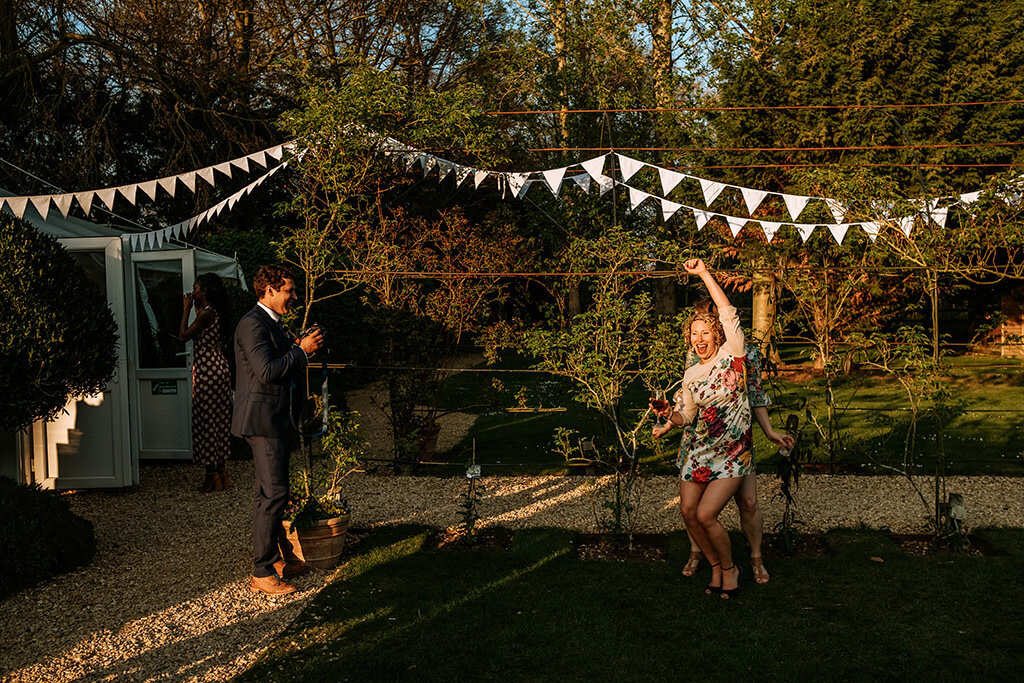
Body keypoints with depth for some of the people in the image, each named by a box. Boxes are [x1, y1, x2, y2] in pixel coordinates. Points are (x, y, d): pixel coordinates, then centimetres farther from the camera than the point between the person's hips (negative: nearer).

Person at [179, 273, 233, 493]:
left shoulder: (206, 313, -15)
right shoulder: (214, 312, 13)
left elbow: (183, 335, -16)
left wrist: (187, 309, -8)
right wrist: (195, 309, 18)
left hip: (208, 372, -10)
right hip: (218, 368, 10)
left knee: (207, 419, -4)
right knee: (218, 419, 13)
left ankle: (213, 475, 0)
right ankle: (219, 471, 20)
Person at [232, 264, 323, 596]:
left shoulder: (272, 323, 17)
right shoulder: (253, 323, -15)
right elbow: (267, 372, -24)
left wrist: (298, 350, 6)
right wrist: (301, 350, -16)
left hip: (275, 419, 11)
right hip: (262, 419, -11)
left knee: (268, 493, 16)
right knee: (273, 493, -9)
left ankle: (272, 559, 27)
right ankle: (262, 574, -1)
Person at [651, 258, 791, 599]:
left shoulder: (731, 355, -6)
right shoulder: (690, 374, 7)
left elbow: (728, 312, -14)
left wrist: (704, 274, -14)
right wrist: (668, 414, -6)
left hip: (732, 453, -5)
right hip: (699, 449, 5)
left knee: (706, 515, -12)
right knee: (688, 511, -3)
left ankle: (730, 568, 14)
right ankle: (716, 566, 21)